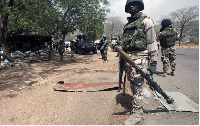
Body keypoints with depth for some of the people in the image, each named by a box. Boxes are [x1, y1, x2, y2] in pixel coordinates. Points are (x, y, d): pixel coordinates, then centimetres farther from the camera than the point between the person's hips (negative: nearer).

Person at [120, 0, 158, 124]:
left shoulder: (146, 21, -1)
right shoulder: (128, 24, 20)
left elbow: (152, 42, -7)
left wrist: (153, 61, -13)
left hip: (139, 58, -7)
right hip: (128, 57, 7)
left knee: (137, 85, -7)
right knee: (133, 85, 13)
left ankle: (136, 114, 5)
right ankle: (139, 108, 29)